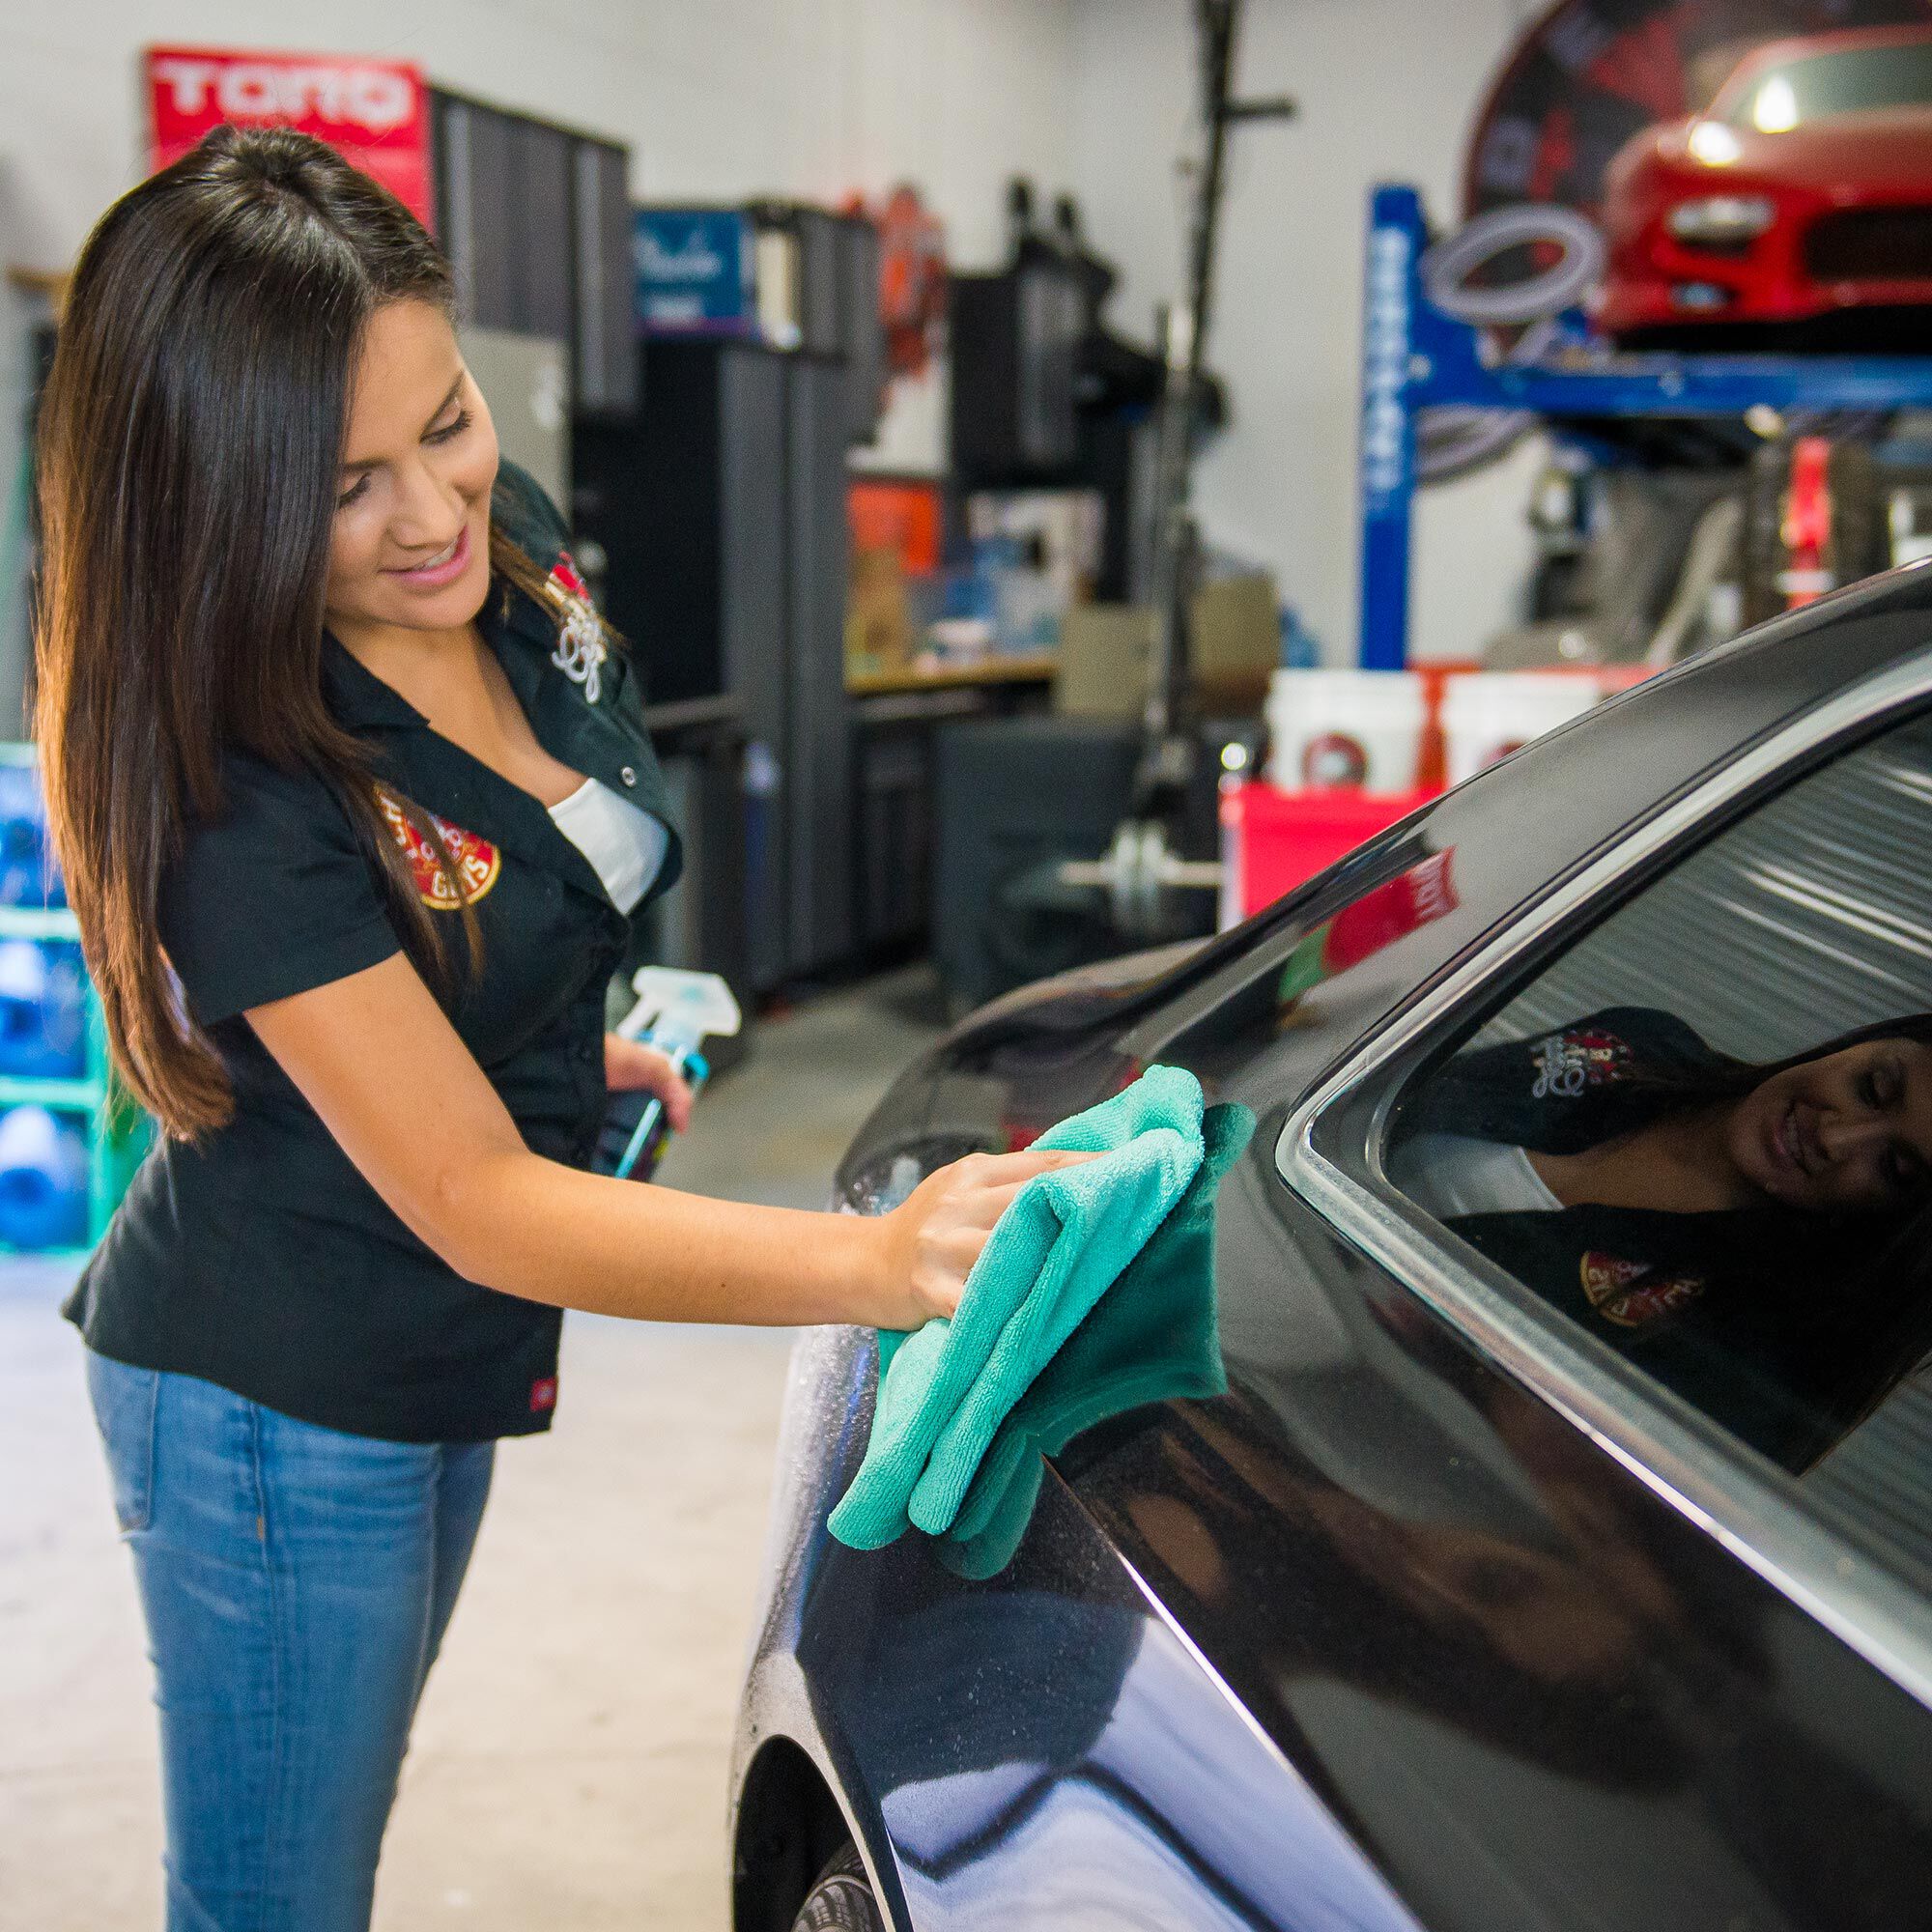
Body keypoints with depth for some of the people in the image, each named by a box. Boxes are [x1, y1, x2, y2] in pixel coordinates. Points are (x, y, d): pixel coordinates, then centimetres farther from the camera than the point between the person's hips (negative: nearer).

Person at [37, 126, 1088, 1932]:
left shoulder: (513, 550, -9)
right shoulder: (242, 795, -32)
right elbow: (473, 1202, -31)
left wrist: (570, 1040, 3)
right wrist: (874, 1260, -41)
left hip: (443, 1372, 7)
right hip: (277, 1419, -7)